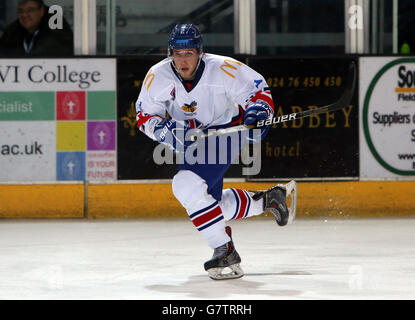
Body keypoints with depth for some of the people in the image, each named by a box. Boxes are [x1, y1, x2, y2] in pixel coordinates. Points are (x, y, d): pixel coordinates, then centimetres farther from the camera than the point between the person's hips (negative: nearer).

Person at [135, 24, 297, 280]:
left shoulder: (223, 69, -26)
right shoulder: (158, 77, -16)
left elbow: (258, 88, -14)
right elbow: (145, 116, -5)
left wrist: (258, 108, -34)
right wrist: (164, 129, -25)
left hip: (223, 132, -6)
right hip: (189, 141, 6)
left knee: (187, 185, -27)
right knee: (214, 205, 13)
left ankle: (225, 252, -21)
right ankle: (268, 199, 36)